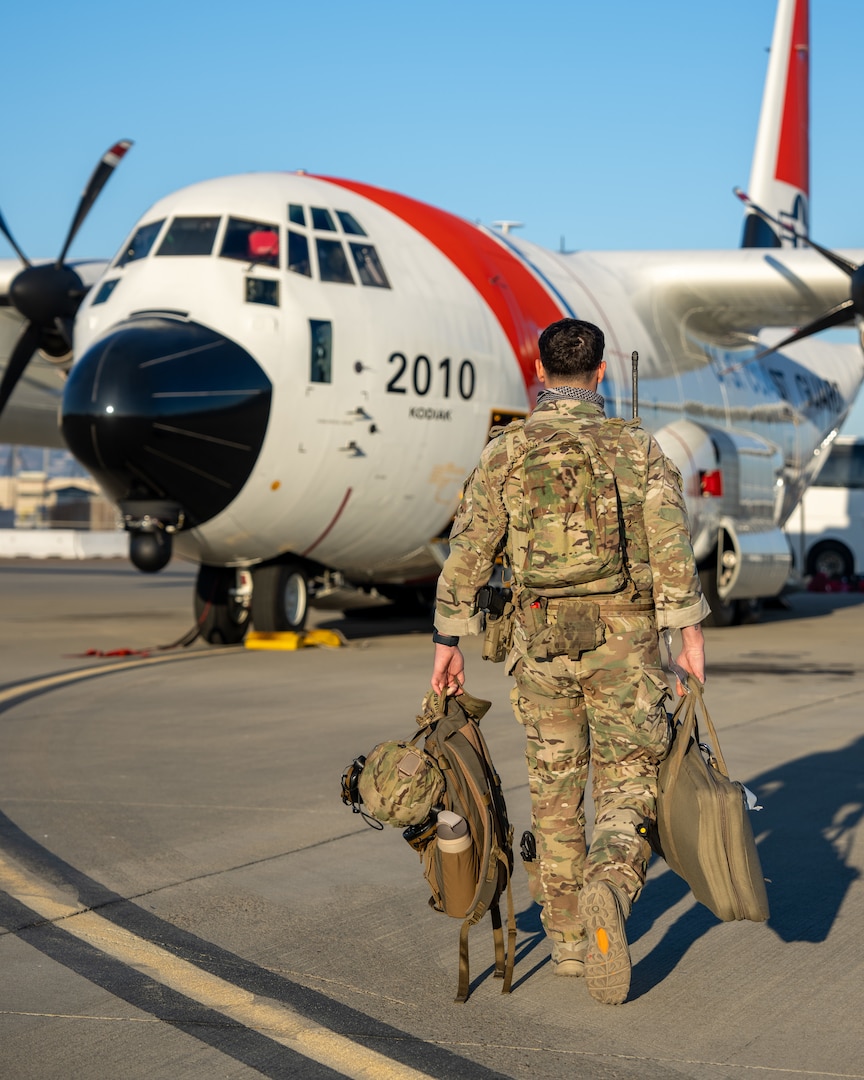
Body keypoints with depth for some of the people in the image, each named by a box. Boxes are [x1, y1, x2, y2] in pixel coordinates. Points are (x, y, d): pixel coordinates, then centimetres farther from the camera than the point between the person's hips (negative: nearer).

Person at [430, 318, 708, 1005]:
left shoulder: (506, 452, 2)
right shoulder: (637, 447, 1)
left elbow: (468, 552, 0)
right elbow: (672, 545, -8)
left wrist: (448, 643, 7)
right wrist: (691, 634, -5)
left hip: (541, 638, 1)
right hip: (624, 639, -1)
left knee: (555, 786, 13)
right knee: (627, 779, 3)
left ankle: (569, 938, 19)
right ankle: (610, 883, -27)